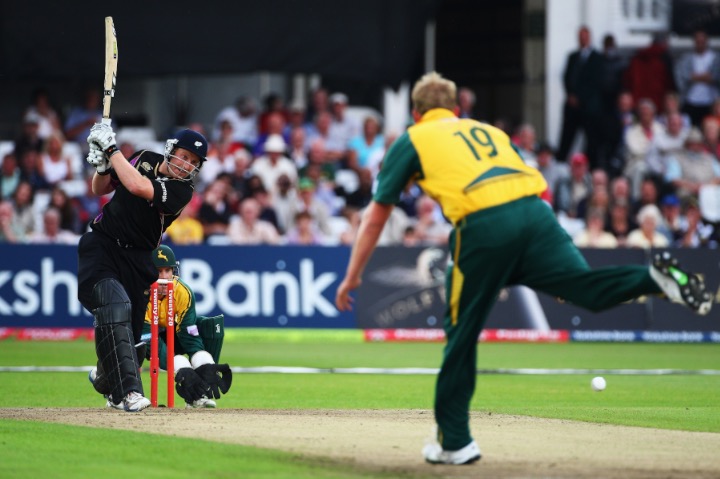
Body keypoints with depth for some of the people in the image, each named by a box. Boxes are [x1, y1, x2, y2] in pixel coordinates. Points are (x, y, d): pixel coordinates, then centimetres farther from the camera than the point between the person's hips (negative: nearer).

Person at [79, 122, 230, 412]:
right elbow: (100, 189, 12)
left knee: (131, 329, 3)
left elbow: (138, 187, -28)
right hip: (102, 245, -1)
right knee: (115, 307, -25)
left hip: (137, 259, 1)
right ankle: (128, 391, -32)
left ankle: (108, 380, 37)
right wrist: (102, 165, -10)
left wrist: (112, 148, -21)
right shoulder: (145, 160, 2)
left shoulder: (182, 191, -10)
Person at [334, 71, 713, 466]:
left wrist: (352, 276, 29)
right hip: (535, 212, 3)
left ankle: (454, 441, 12)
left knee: (461, 333, 8)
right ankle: (656, 277, -35)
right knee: (589, 288, -7)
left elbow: (376, 215, 22)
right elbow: (537, 186, 31)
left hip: (482, 227, -3)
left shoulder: (412, 141, 22)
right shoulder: (489, 130, 34)